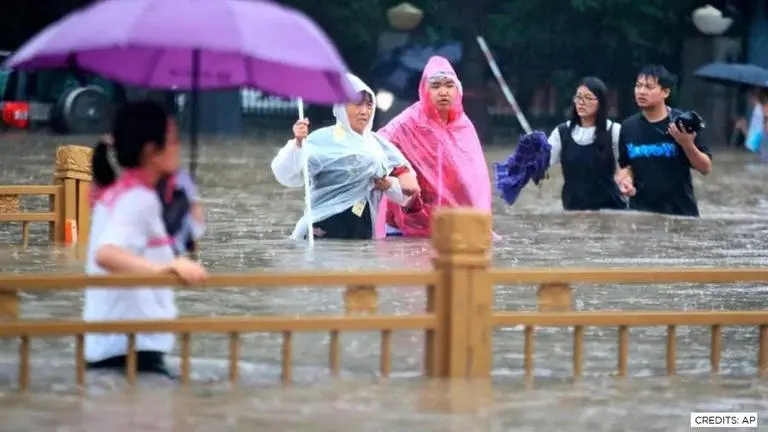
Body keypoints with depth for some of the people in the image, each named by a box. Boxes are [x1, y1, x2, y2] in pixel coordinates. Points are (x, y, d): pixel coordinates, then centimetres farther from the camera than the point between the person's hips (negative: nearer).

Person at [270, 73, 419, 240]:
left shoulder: (378, 144, 11)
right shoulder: (324, 140, -5)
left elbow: (404, 194, 19)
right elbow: (288, 176, -17)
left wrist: (389, 185, -3)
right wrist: (297, 144, -32)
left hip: (363, 233, 6)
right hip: (326, 231, -6)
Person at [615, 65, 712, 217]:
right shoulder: (629, 126, 3)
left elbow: (706, 168, -6)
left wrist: (687, 144, -22)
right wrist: (625, 179, -5)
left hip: (680, 214, -3)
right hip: (640, 213, 3)